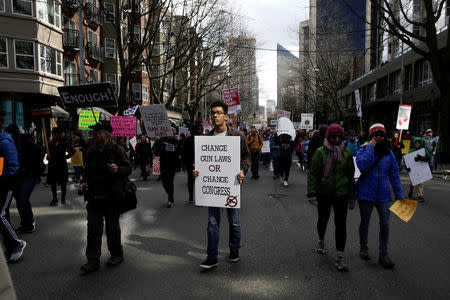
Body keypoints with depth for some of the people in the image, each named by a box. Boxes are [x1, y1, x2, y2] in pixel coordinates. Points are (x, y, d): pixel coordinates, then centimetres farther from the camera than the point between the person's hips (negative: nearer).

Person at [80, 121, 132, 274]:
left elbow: (128, 168, -8)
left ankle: (117, 254, 27)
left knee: (112, 226, 7)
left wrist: (117, 169, -28)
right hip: (94, 195, 5)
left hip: (111, 196, -5)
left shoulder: (117, 149, -7)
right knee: (93, 227, 4)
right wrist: (85, 182, 8)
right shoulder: (91, 151, 11)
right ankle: (93, 260, 12)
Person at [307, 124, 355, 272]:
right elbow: (313, 172, -5)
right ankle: (321, 241, 46)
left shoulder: (346, 153, 1)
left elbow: (351, 175, 8)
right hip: (323, 193, 0)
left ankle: (340, 256, 5)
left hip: (341, 194, 1)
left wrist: (352, 195, 8)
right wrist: (312, 190, -14)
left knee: (341, 223, -3)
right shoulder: (320, 152, -6)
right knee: (323, 219, 18)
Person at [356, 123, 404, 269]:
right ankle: (363, 247, 35)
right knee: (364, 223, 13)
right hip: (366, 194, -2)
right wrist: (371, 147, -21)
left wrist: (399, 195, 4)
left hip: (383, 195, 2)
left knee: (385, 224, 2)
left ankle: (383, 254, 17)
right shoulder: (363, 151, -5)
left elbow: (394, 175, 7)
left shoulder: (389, 153, 4)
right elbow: (362, 165, -26)